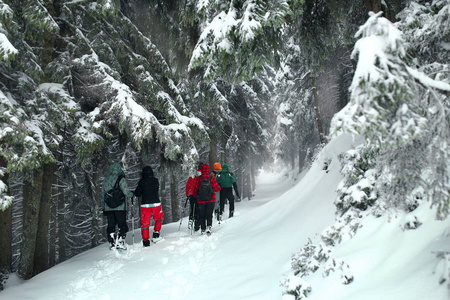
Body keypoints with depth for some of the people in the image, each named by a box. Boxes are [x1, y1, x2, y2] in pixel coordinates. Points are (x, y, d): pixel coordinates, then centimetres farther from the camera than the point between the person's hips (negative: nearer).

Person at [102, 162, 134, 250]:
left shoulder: (106, 180, 11)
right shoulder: (121, 179, -7)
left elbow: (103, 195, 15)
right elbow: (126, 191, -15)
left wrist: (103, 207, 21)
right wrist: (131, 195, 6)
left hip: (108, 207, 5)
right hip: (120, 207, -5)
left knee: (111, 225, 10)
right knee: (122, 225, 3)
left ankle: (112, 243, 8)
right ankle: (120, 242, -4)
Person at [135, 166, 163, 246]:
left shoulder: (142, 181, -3)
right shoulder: (155, 180, 1)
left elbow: (137, 194, -2)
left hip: (145, 204, 0)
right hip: (156, 203, 1)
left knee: (145, 222, 7)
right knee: (159, 219, 23)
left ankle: (146, 240, 2)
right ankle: (156, 235, 13)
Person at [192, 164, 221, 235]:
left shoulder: (198, 179, -7)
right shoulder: (212, 178, -8)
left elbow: (195, 190, -2)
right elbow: (217, 189, -6)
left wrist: (196, 195, 18)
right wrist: (219, 187, 16)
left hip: (201, 200, 0)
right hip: (211, 200, 0)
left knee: (201, 215, 11)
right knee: (209, 215, 6)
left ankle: (203, 229, 11)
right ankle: (209, 226, -10)